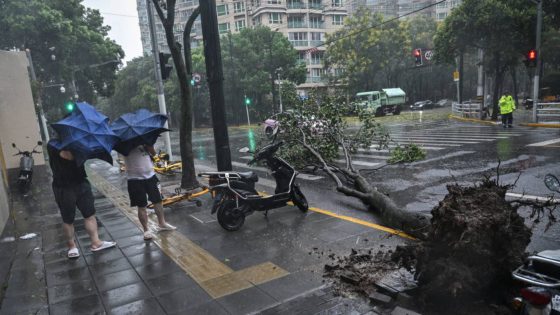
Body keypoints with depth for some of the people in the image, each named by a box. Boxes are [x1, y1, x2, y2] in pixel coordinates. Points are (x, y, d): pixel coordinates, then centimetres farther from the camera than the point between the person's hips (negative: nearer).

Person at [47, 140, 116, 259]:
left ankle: (95, 242, 14)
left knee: (90, 214, 6)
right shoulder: (53, 144, -10)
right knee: (68, 220, 8)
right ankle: (72, 246, 24)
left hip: (81, 183, 5)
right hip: (64, 188, -5)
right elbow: (69, 155, -28)